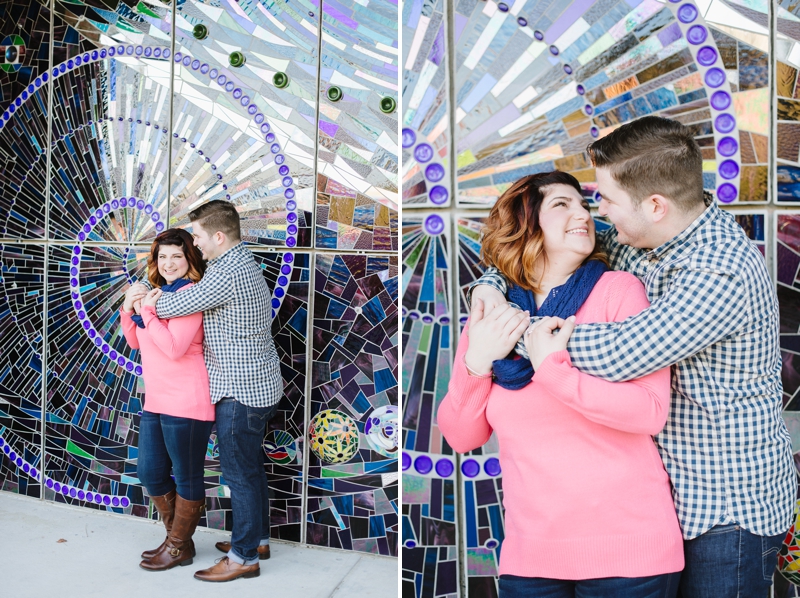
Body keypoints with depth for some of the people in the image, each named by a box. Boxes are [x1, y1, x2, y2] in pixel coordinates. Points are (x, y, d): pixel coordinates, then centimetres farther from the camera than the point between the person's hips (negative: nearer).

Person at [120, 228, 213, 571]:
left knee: (186, 477, 7)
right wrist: (129, 309, 2)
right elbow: (136, 342, 18)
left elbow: (174, 349, -22)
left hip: (186, 403, -10)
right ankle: (176, 537, 35)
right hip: (155, 400, 10)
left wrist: (147, 311, -16)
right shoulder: (159, 292, 13)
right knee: (150, 473, 17)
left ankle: (179, 547, 24)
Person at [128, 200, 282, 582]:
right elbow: (198, 294, 20)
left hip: (241, 392, -10)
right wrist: (153, 294, 11)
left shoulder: (227, 274, -22)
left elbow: (174, 306, -16)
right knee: (251, 467, 19)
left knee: (239, 473, 2)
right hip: (257, 385, 10)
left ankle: (244, 557, 15)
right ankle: (258, 538, 33)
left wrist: (143, 295, 4)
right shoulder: (243, 263, 11)